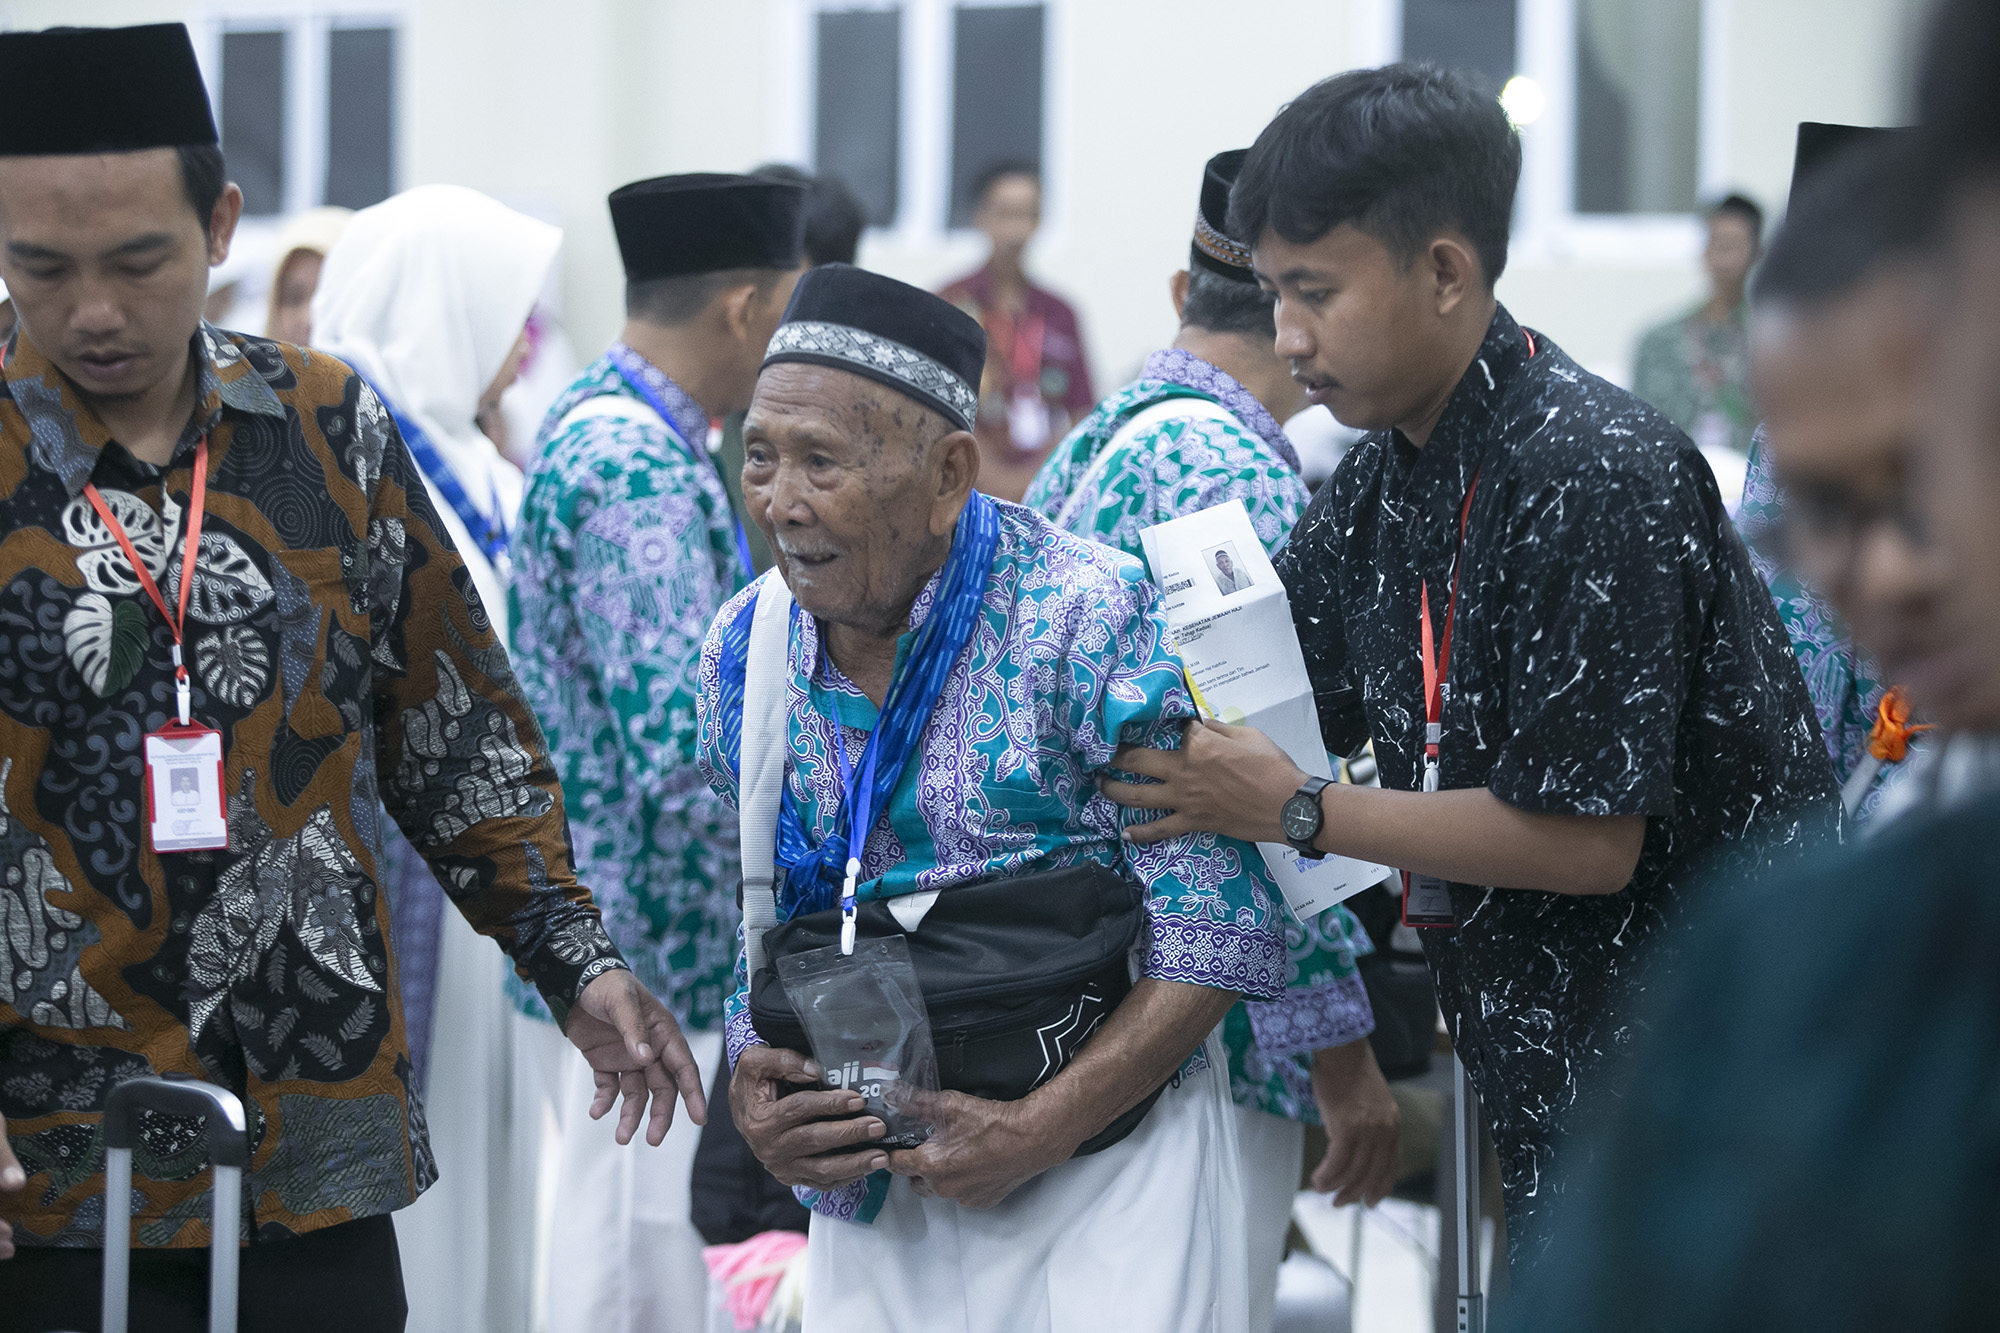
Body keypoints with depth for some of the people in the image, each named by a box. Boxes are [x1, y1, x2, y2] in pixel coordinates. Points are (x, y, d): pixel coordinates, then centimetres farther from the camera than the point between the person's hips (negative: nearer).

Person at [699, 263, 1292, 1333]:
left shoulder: (1092, 621, -17)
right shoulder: (745, 648, 1)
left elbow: (1215, 937, -16)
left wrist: (1040, 1130, -20)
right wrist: (752, 1088, -6)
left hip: (1105, 1154, -5)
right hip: (871, 1184, 5)